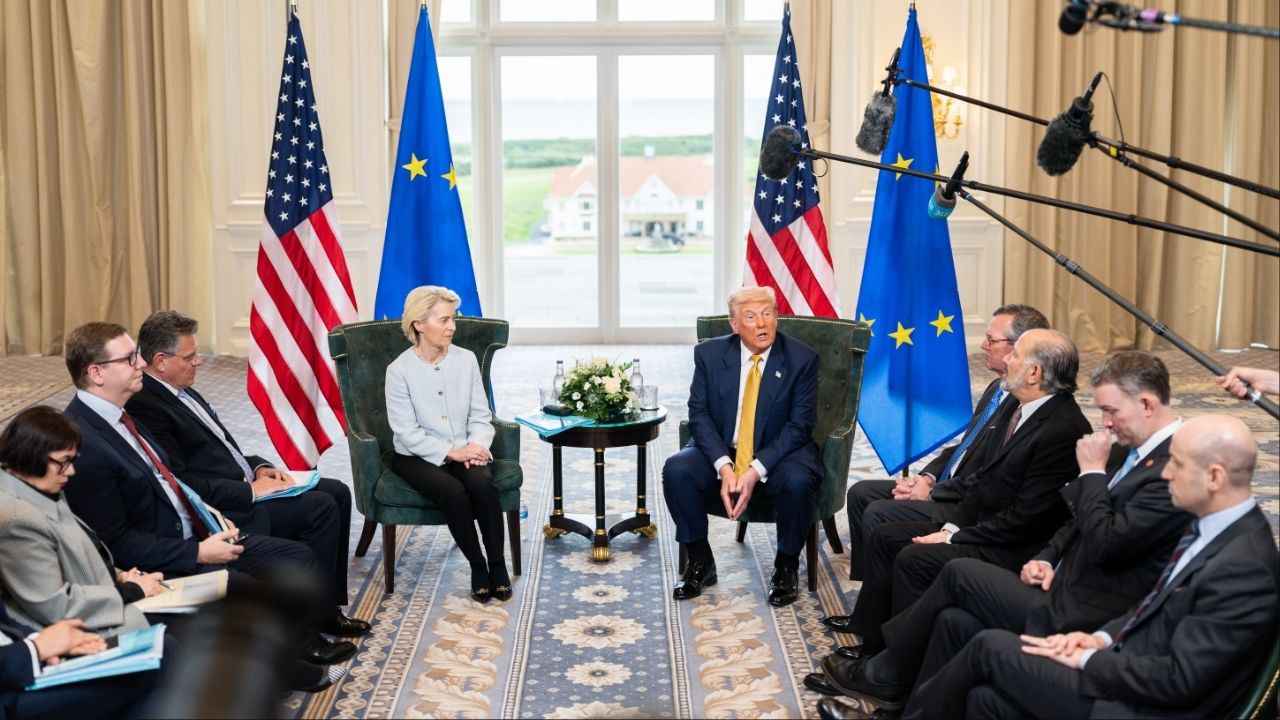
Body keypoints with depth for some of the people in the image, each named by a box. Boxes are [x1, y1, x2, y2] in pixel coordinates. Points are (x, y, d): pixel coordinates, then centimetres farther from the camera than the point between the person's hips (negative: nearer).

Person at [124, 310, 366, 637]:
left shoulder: (181, 391, 13)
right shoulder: (145, 407, -18)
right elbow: (182, 483, -23)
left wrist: (259, 467, 4)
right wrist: (250, 491, -19)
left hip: (244, 485, 10)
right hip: (224, 509, -10)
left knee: (337, 492, 4)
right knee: (321, 508, -18)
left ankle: (328, 605, 8)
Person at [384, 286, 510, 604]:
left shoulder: (466, 359, 0)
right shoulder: (399, 370, -10)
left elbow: (481, 415, 3)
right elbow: (408, 433, -13)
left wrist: (475, 446, -17)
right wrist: (451, 452, -21)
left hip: (464, 451, 3)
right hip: (417, 456, -3)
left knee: (482, 483, -29)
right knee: (454, 492, -31)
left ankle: (498, 565, -15)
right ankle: (477, 565, -11)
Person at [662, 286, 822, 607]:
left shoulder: (801, 358, -9)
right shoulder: (710, 354, -3)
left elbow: (799, 425, -12)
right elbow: (699, 413, -5)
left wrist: (756, 471, -24)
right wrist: (723, 466, -22)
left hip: (777, 453, -2)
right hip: (721, 452, 2)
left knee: (797, 481, -34)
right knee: (676, 470, -25)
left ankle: (786, 566, -6)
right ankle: (700, 562, -4)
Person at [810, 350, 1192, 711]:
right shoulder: (1132, 449, 12)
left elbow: (1105, 544, -23)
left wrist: (1092, 472, -12)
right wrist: (1046, 558, 4)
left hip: (1078, 618, -9)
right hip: (1064, 588, 9)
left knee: (959, 573, -6)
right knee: (956, 622, -6)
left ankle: (883, 676, 11)